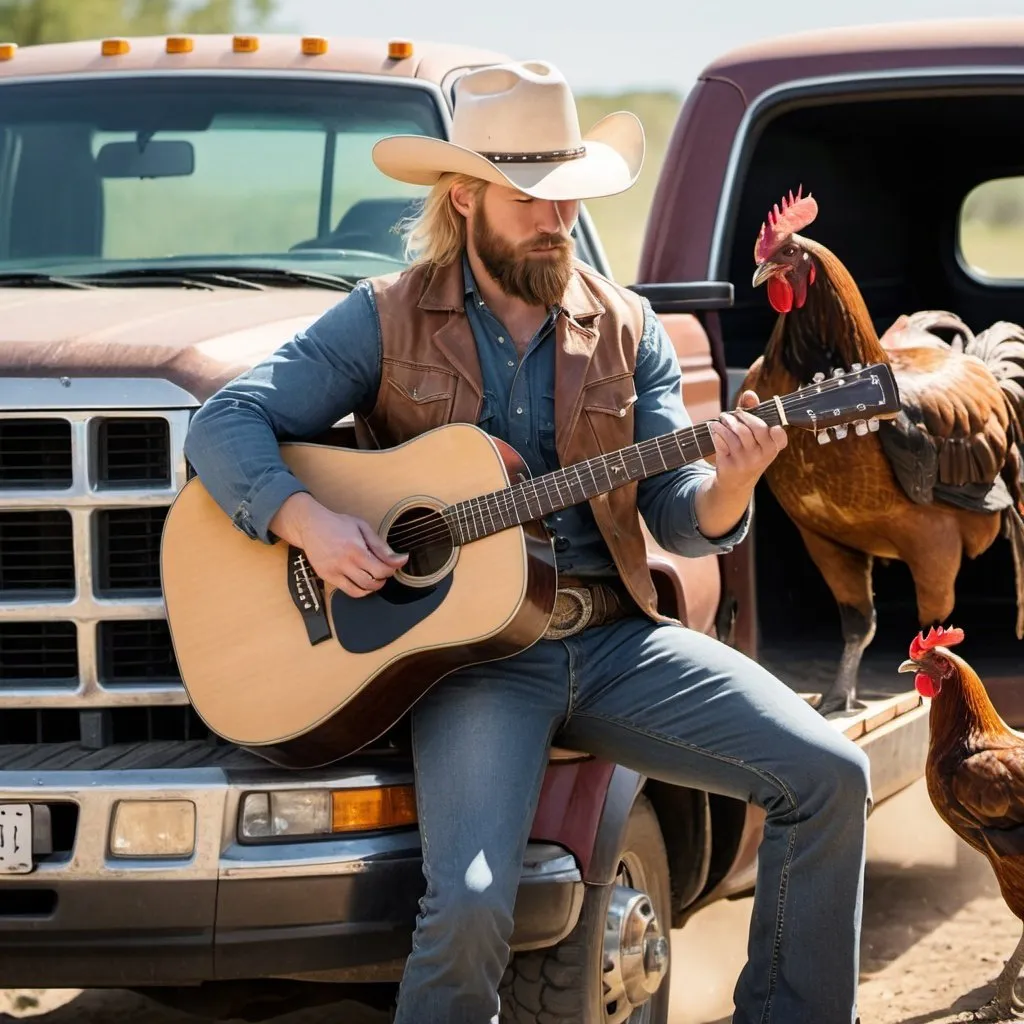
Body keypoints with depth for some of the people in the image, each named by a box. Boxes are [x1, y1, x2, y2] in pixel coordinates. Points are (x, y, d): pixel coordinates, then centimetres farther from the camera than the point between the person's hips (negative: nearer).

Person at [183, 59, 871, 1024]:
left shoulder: (625, 328, 11)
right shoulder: (386, 319, 3)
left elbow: (678, 517, 6)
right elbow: (224, 421, -3)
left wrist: (728, 484, -17)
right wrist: (307, 521, -20)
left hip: (616, 636, 4)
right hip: (473, 646, -4)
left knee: (829, 776, -12)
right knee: (470, 904, -27)